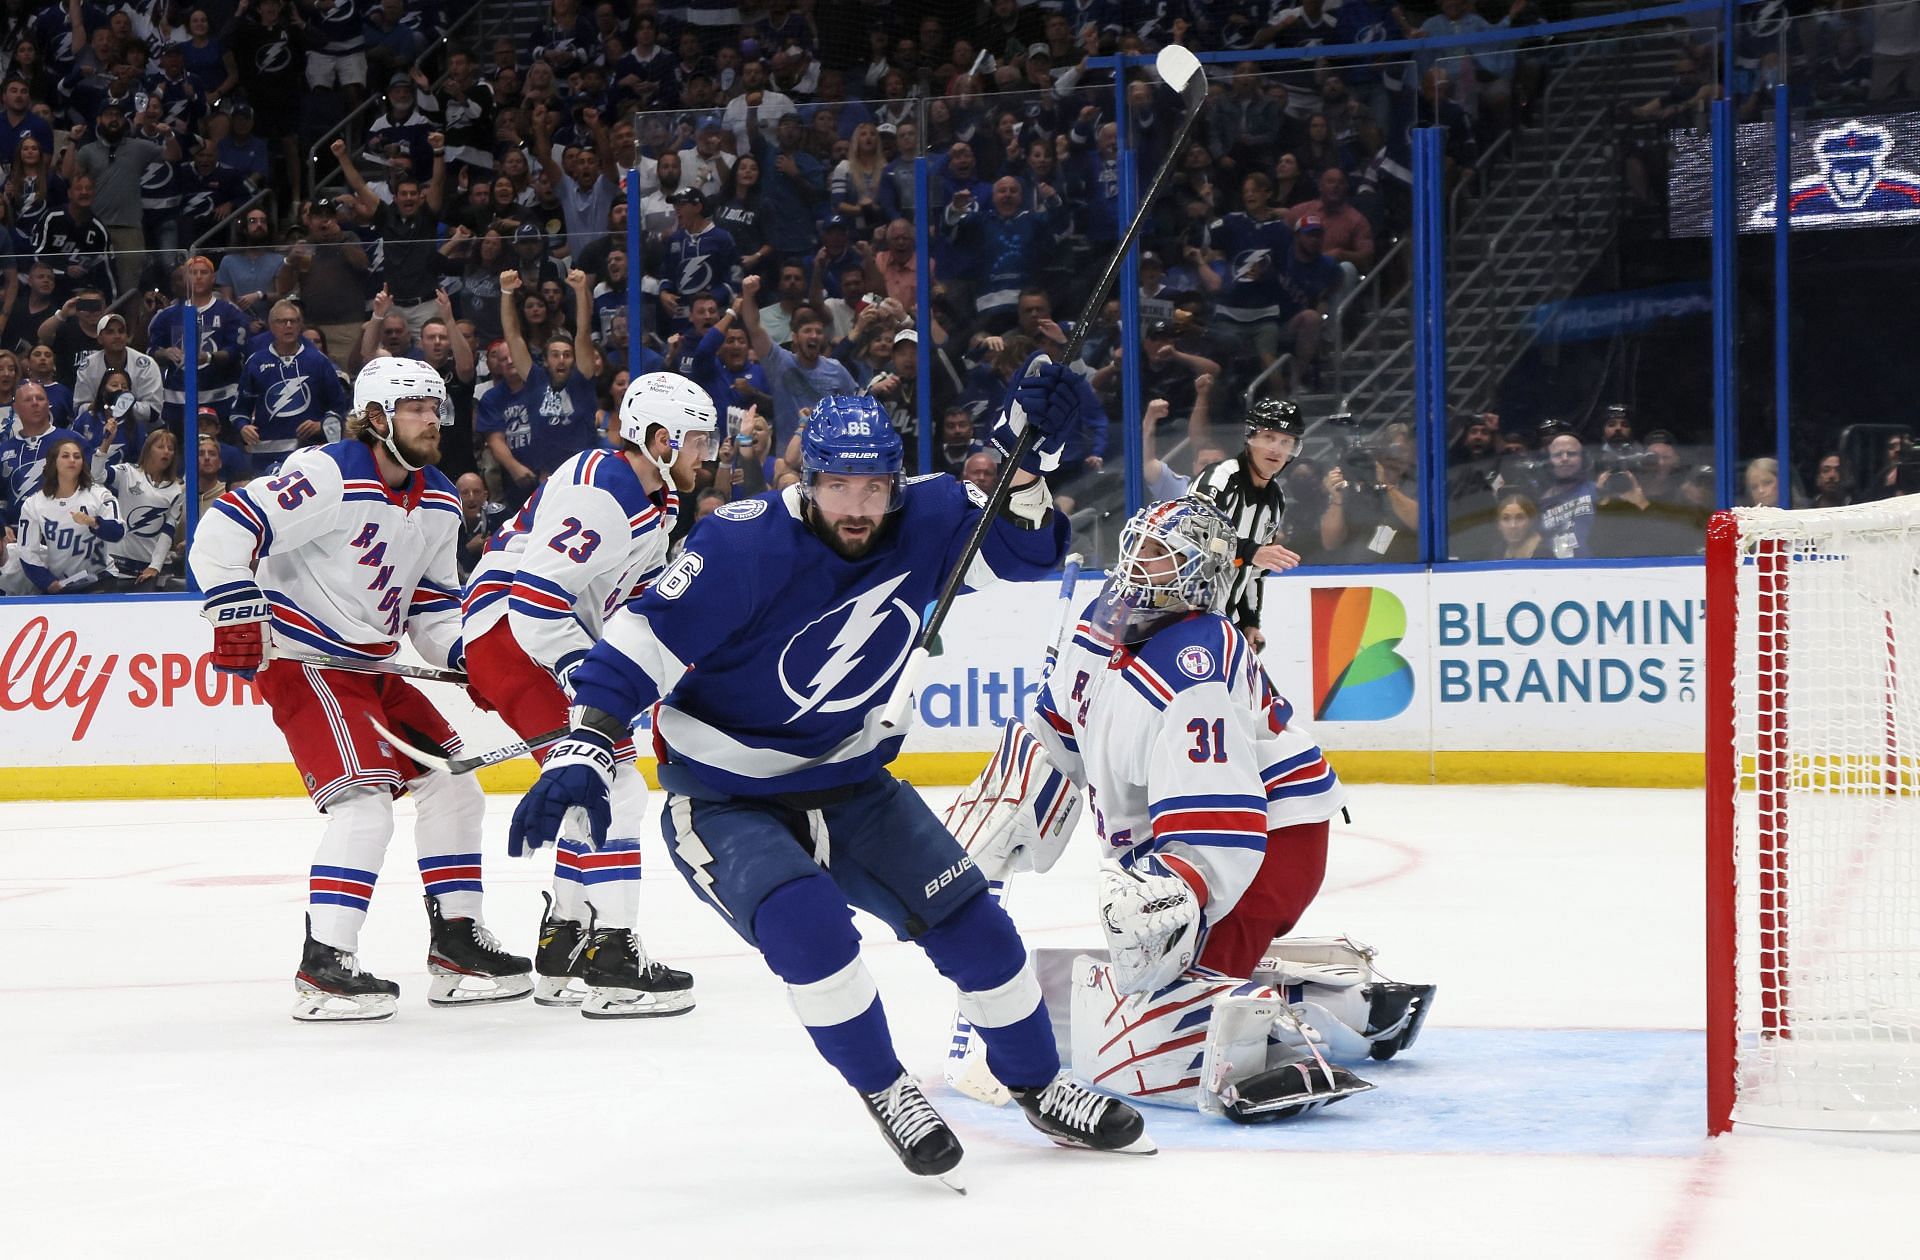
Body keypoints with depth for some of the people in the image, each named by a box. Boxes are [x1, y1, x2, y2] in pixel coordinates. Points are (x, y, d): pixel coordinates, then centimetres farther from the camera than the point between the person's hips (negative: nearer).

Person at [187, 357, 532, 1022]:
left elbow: (431, 600, 16)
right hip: (300, 657, -9)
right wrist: (236, 613, -28)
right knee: (365, 799, -21)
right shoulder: (330, 477, -20)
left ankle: (456, 942, 18)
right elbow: (224, 529, -24)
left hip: (370, 665, 9)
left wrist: (467, 653, -2)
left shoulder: (440, 504, 8)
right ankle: (324, 966, -20)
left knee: (453, 783, 8)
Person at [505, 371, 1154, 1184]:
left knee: (969, 919, 3)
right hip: (722, 803, -5)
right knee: (806, 924, -29)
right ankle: (887, 1095, -7)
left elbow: (1019, 550, 0)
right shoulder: (746, 547, -27)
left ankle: (1041, 1089, 25)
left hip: (851, 787, 6)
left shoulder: (923, 524, -10)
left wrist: (1027, 456, -18)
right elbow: (641, 641, -27)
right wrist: (581, 753, -36)